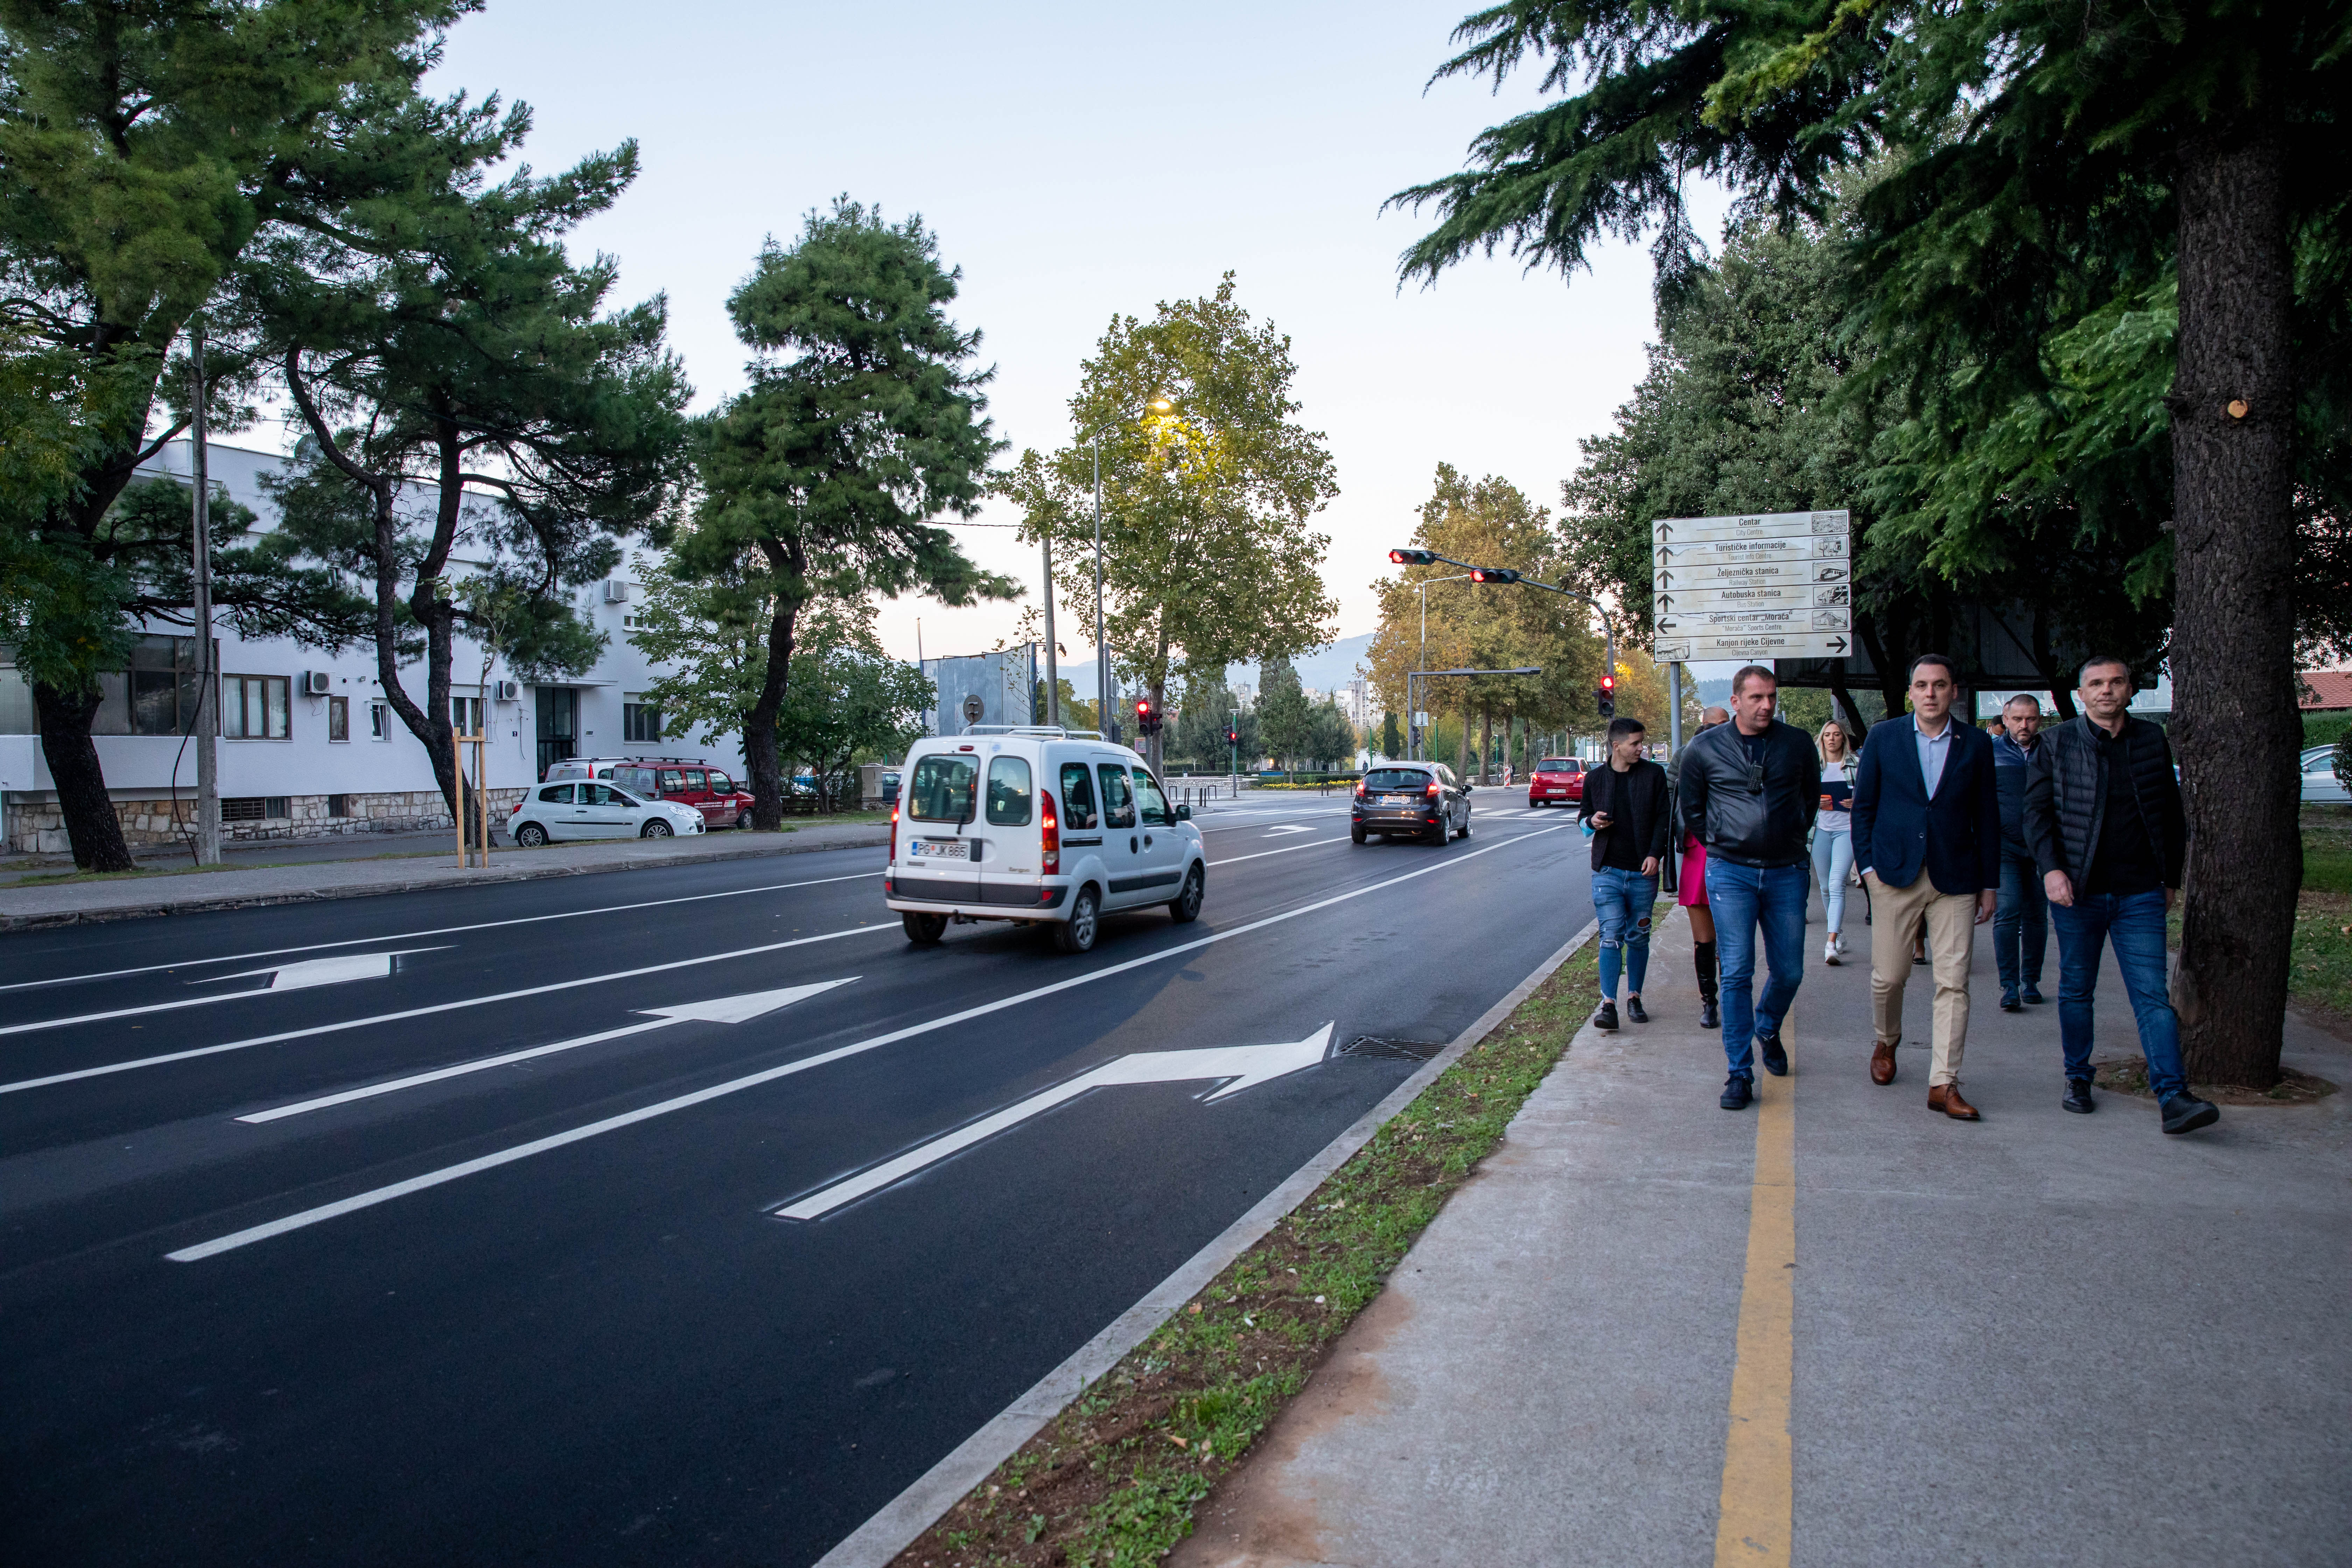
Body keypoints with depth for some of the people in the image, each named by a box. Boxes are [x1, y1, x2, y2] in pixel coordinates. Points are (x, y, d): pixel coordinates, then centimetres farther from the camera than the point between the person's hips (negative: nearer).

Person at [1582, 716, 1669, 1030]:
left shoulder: (1654, 774, 3)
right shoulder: (1595, 778, 5)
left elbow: (1663, 817, 2)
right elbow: (1583, 815, 17)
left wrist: (1655, 853, -10)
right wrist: (1591, 821, -7)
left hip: (1643, 872, 1)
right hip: (1607, 871, -1)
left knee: (1638, 938, 10)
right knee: (1611, 936, -9)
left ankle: (1634, 998, 23)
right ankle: (1608, 1004, -11)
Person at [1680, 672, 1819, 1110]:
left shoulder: (1798, 744, 3)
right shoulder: (1705, 748, 0)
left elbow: (1811, 798, 19)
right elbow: (1691, 807, 13)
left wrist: (1792, 839, 15)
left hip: (1787, 872, 2)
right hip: (1730, 873, -2)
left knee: (1789, 972, 9)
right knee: (1737, 974, -6)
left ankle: (1767, 1031, 40)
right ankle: (1740, 1074, 2)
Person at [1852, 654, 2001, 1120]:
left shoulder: (1976, 744, 6)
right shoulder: (1884, 737, 4)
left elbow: (1986, 818, 9)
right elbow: (1863, 806, 8)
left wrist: (1989, 884, 7)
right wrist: (1868, 865, -1)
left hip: (1955, 880, 1)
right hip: (1896, 875, 0)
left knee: (1954, 982, -4)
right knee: (1889, 975, 4)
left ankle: (1943, 1084, 1)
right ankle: (1886, 1042, 34)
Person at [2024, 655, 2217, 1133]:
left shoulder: (2153, 742, 9)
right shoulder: (2056, 745, 3)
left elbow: (2172, 816, 15)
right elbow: (2037, 811, 0)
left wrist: (2171, 878, 13)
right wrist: (2052, 868, -12)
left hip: (2141, 894, 1)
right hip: (2077, 891, -1)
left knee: (2152, 994, -5)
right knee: (2076, 990, 9)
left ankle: (2173, 1097, -6)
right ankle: (2078, 1078, 23)